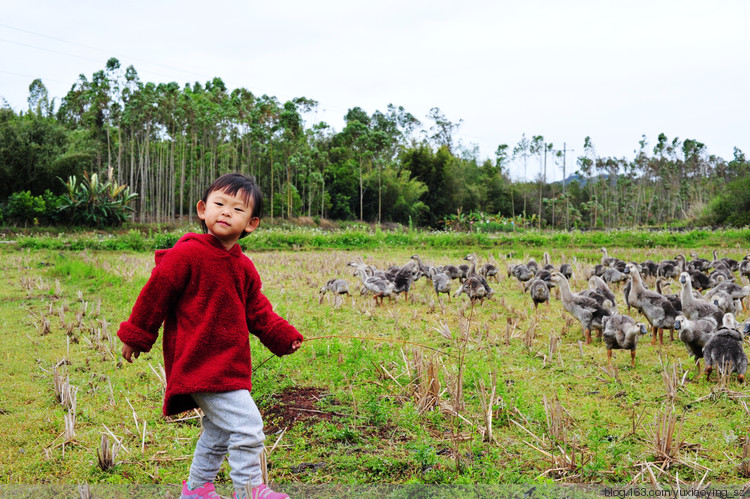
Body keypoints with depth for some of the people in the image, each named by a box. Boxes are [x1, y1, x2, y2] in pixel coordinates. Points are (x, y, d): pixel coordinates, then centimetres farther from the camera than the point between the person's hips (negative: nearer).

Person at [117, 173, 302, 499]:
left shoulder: (244, 268, 8)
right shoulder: (187, 254, -14)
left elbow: (257, 312, 16)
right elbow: (154, 294, -7)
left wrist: (283, 337, 2)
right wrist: (136, 337, 0)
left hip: (229, 366, 9)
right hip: (201, 362, -9)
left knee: (219, 430, 21)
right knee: (247, 425, -13)